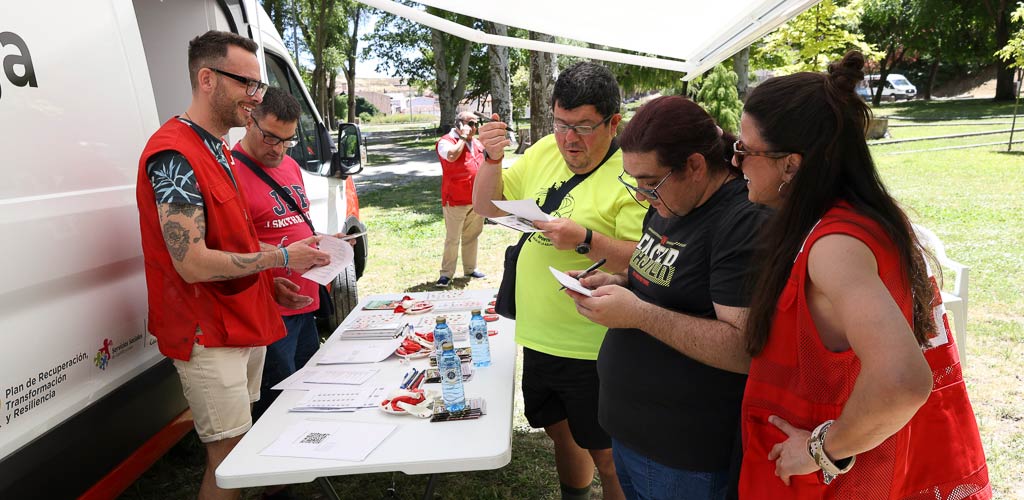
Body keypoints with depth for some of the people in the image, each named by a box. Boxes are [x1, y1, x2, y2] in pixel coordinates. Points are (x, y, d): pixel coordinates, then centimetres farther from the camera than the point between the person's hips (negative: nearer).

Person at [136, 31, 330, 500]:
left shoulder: (217, 151, 13)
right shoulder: (174, 156, -18)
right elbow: (193, 264, -24)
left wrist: (266, 281, 10)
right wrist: (281, 258, -16)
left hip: (244, 323, 9)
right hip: (209, 337, -9)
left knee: (241, 446, 17)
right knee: (230, 455, -1)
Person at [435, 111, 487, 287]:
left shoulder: (476, 143, 15)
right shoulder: (446, 141, -8)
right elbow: (451, 156, -31)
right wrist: (463, 137, -18)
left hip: (476, 199, 7)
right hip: (456, 200, -7)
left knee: (472, 236, 14)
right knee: (453, 239, -3)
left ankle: (470, 269, 25)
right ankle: (446, 273, 5)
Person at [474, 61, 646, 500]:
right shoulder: (544, 151, 2)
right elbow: (486, 207, 7)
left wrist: (586, 240, -33)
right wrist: (493, 159, -10)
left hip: (593, 349, -6)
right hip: (538, 337, 7)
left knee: (607, 457, 9)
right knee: (561, 432, 25)